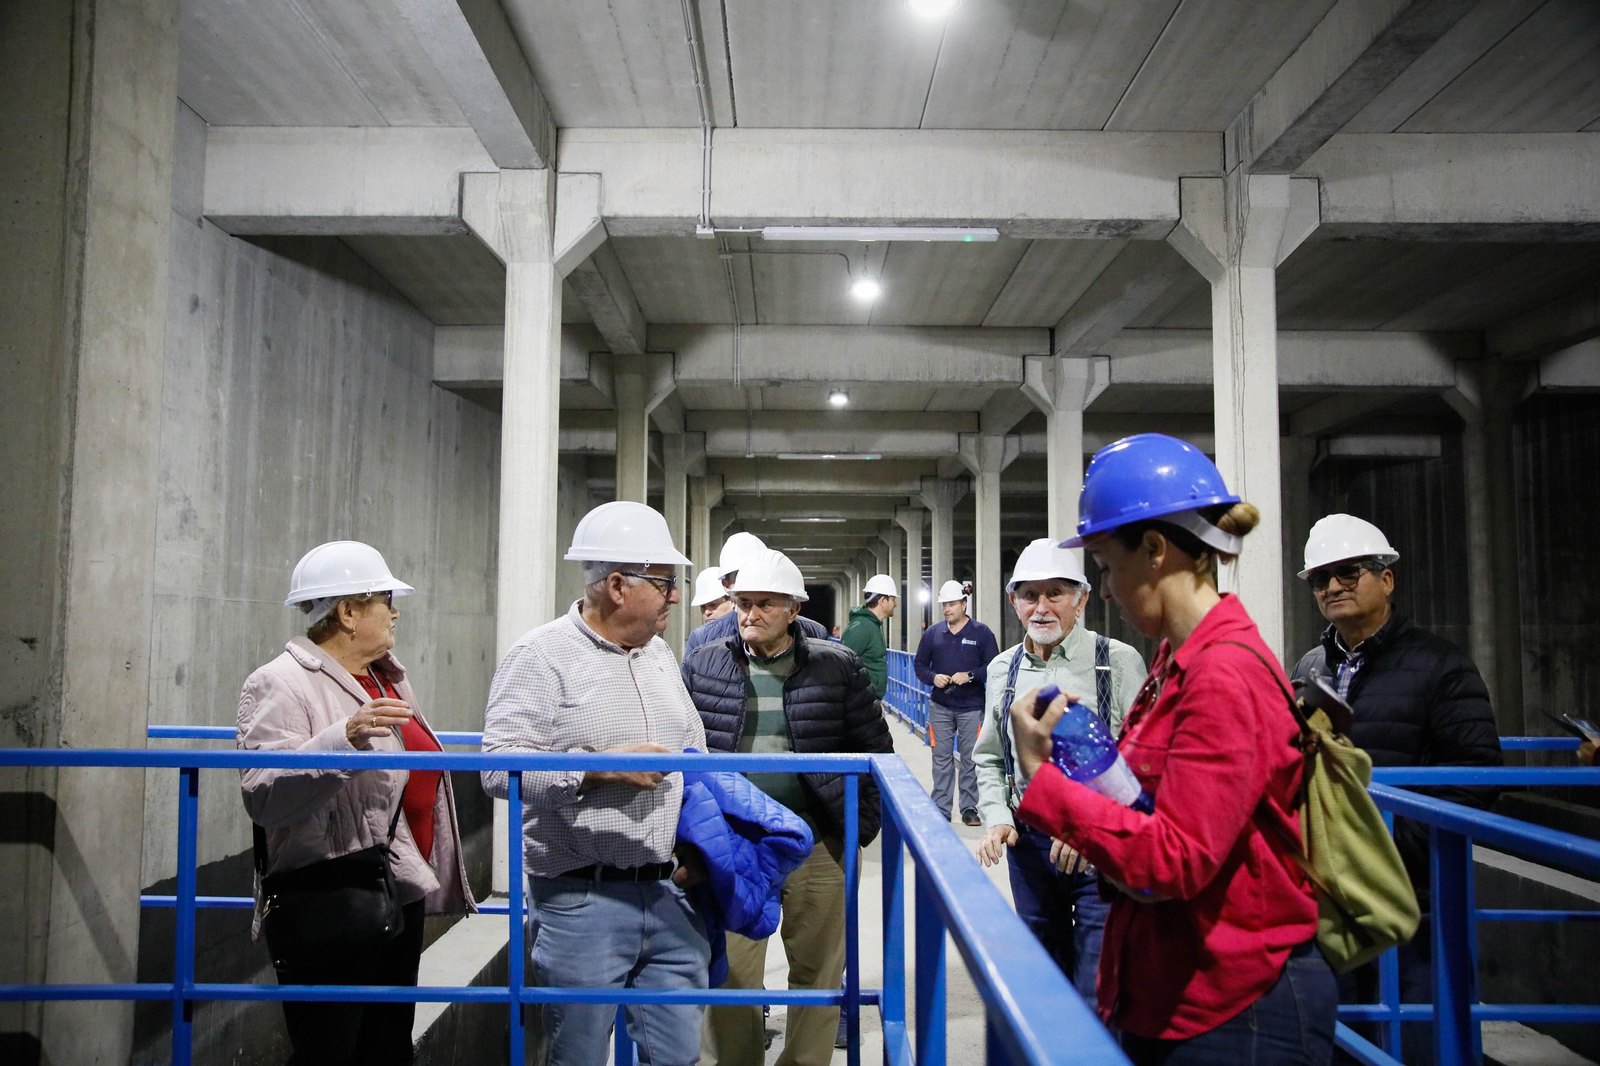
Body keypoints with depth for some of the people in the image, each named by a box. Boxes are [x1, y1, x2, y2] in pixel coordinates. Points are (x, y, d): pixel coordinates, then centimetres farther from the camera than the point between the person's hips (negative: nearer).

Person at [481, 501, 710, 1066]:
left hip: (670, 894, 6)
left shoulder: (659, 654, 13)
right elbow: (497, 766, -19)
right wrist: (602, 769, -22)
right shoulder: (542, 655, -9)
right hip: (582, 902, -6)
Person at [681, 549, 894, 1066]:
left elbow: (876, 747, 4)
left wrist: (861, 823, 0)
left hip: (817, 848, 0)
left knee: (818, 973, 12)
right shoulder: (703, 664, 3)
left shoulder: (837, 667, -2)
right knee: (730, 977, 8)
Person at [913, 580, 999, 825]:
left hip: (972, 707, -2)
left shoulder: (982, 632, -1)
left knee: (970, 759, 2)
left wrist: (970, 675, -18)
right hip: (940, 706, 2)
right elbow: (919, 664, 11)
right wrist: (933, 677, -8)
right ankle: (941, 809, 13)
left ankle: (969, 808, 13)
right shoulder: (932, 633, 7)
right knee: (941, 758, 5)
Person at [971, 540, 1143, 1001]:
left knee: (1099, 997, -5)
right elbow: (988, 759, 17)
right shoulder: (1003, 669, 8)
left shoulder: (1119, 662, -8)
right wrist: (997, 817, 1)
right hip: (1028, 843, 5)